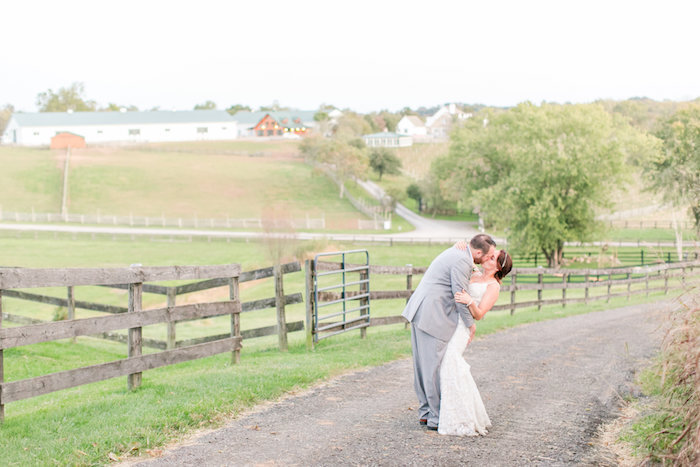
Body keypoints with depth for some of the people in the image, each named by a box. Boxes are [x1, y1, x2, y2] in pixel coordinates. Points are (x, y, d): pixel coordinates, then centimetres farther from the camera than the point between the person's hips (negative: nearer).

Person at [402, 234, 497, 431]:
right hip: (432, 317, -11)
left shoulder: (457, 251, 16)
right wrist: (470, 323, -2)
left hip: (419, 312, 11)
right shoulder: (462, 261, -16)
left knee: (423, 365, 14)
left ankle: (426, 412, 22)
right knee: (434, 366, -4)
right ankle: (437, 418, 3)